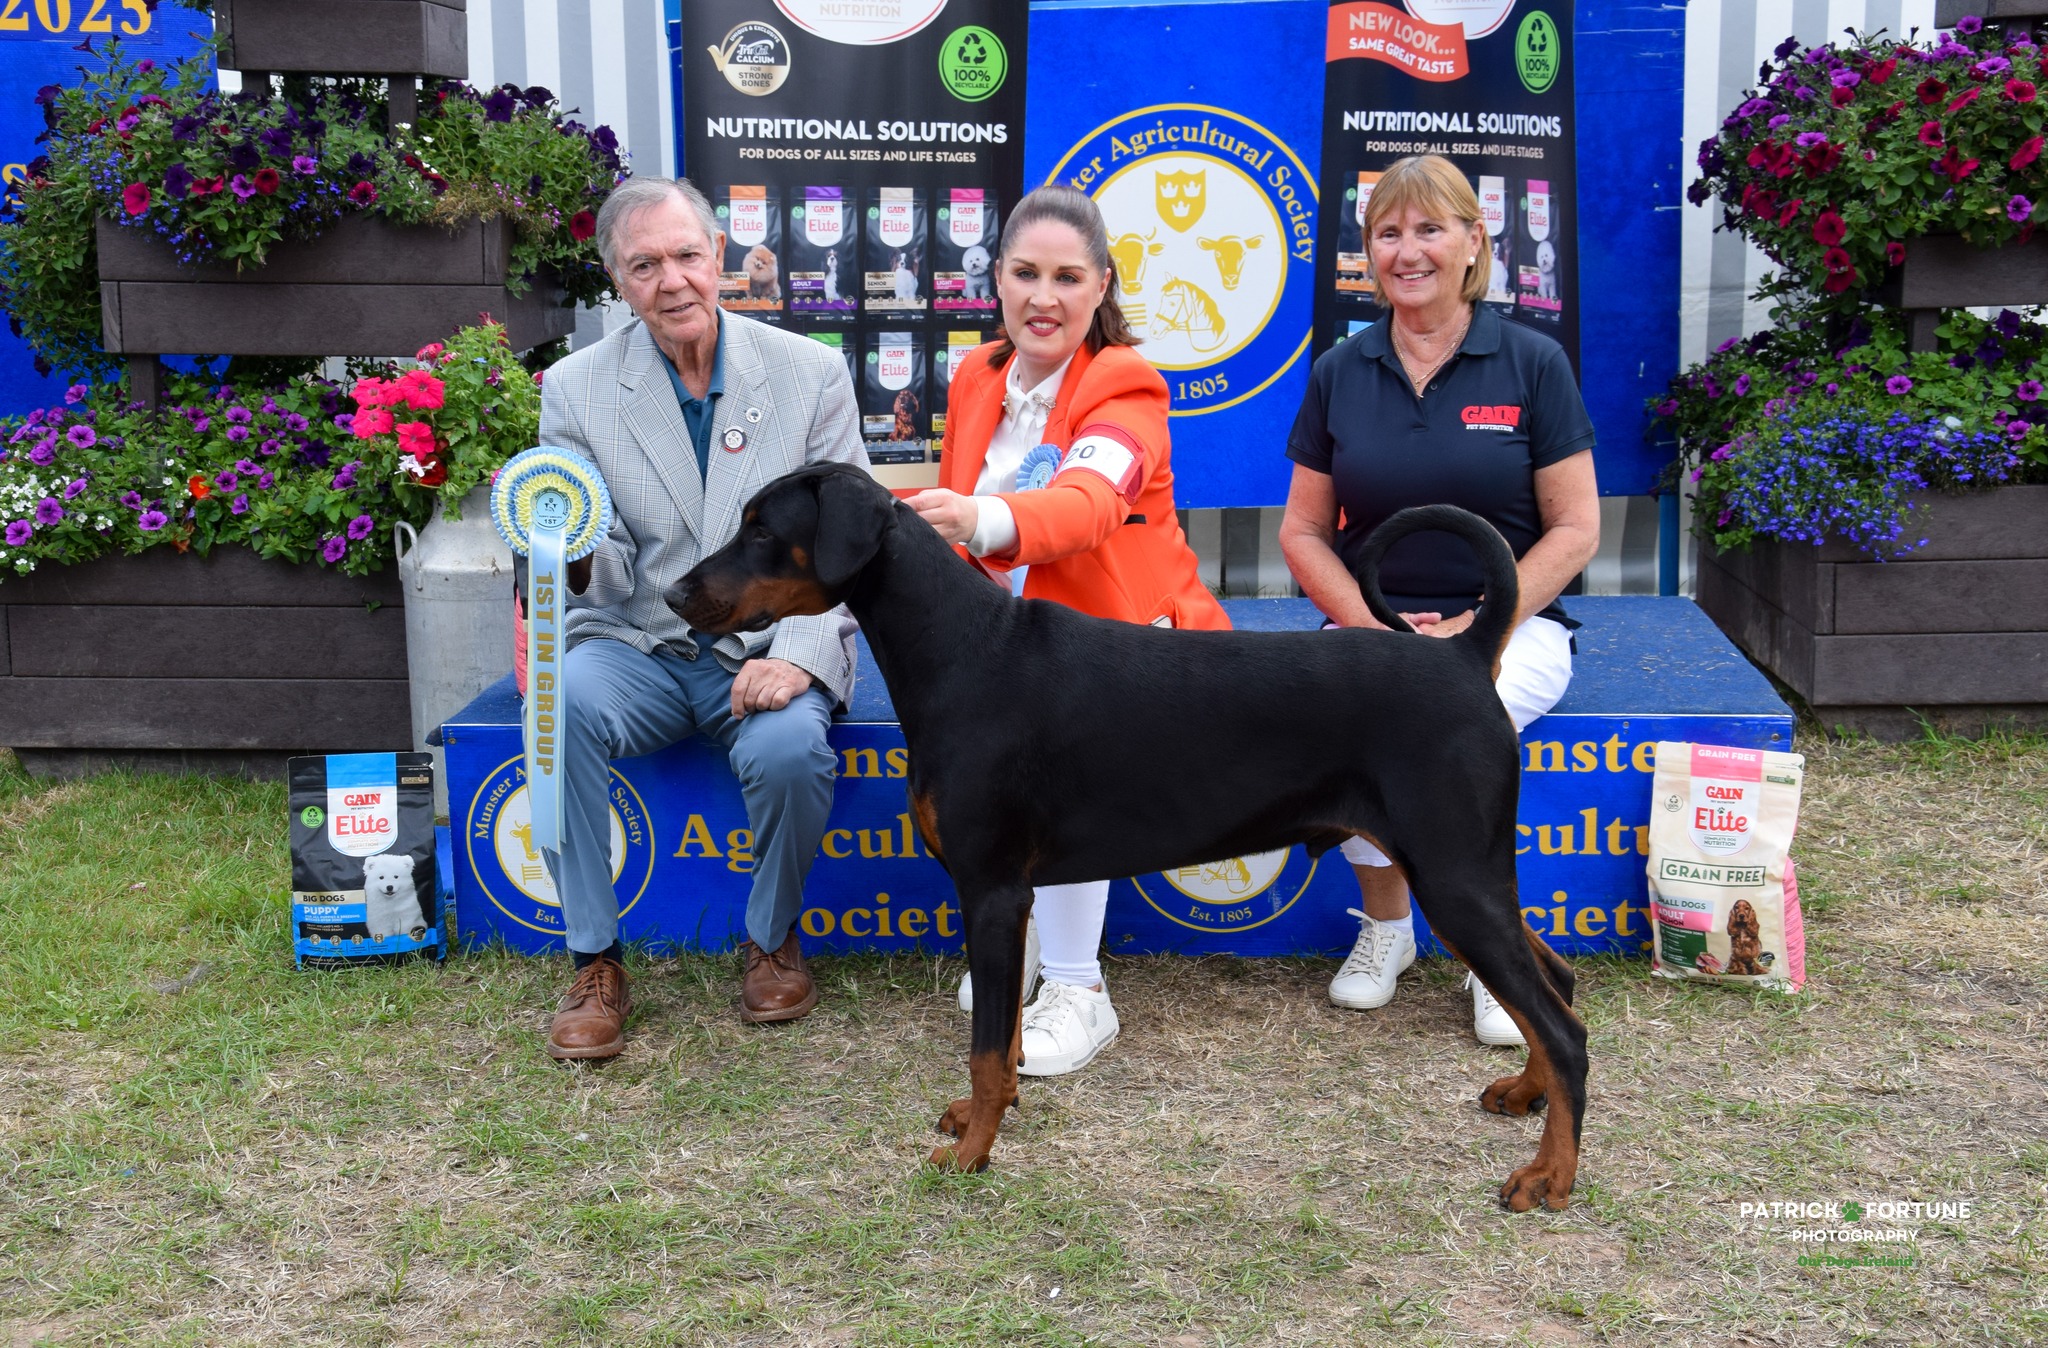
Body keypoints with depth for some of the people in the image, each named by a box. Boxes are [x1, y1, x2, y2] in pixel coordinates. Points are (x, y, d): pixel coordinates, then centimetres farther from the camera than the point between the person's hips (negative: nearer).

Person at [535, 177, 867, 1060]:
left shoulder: (812, 373, 0)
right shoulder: (574, 388, 2)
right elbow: (607, 574, 2)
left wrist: (798, 657, -20)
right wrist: (579, 557, -24)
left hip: (769, 649, -1)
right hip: (637, 647, 1)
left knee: (789, 747, -32)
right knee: (564, 701, -31)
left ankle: (772, 939, 0)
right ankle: (595, 963, -15)